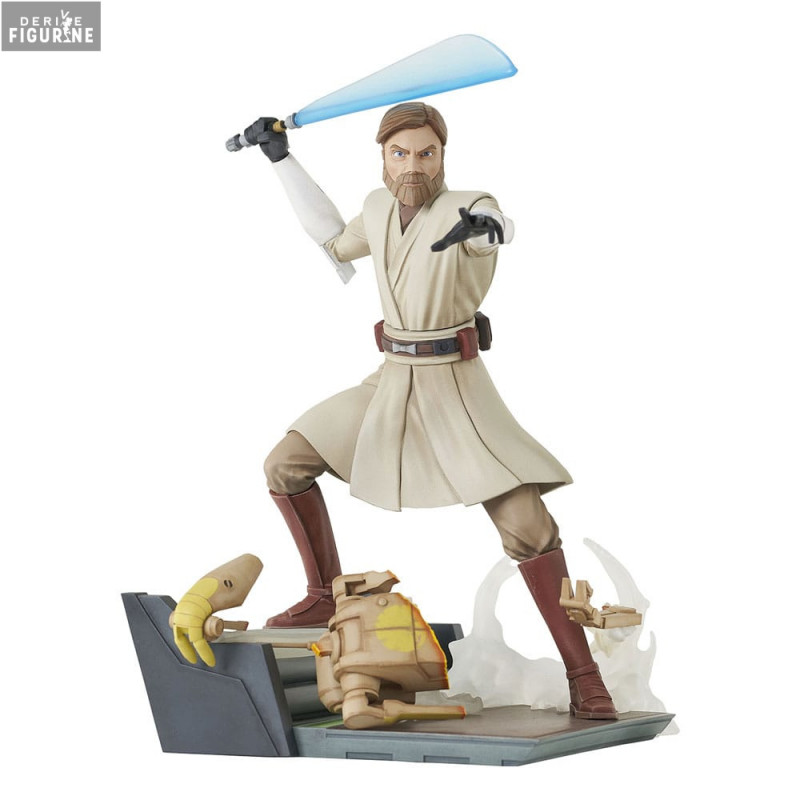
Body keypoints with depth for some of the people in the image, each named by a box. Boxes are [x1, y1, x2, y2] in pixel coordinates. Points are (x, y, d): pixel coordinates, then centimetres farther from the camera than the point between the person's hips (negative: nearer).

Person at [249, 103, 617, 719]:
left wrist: (485, 225, -68)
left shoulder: (468, 207, -16)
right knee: (285, 465, 1)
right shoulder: (382, 207, 5)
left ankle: (584, 676, -6)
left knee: (526, 525, -19)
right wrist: (283, 160, 26)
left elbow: (501, 226, -41)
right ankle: (326, 598, 19)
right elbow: (337, 243, 25)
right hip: (391, 385, 6)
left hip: (456, 389, -6)